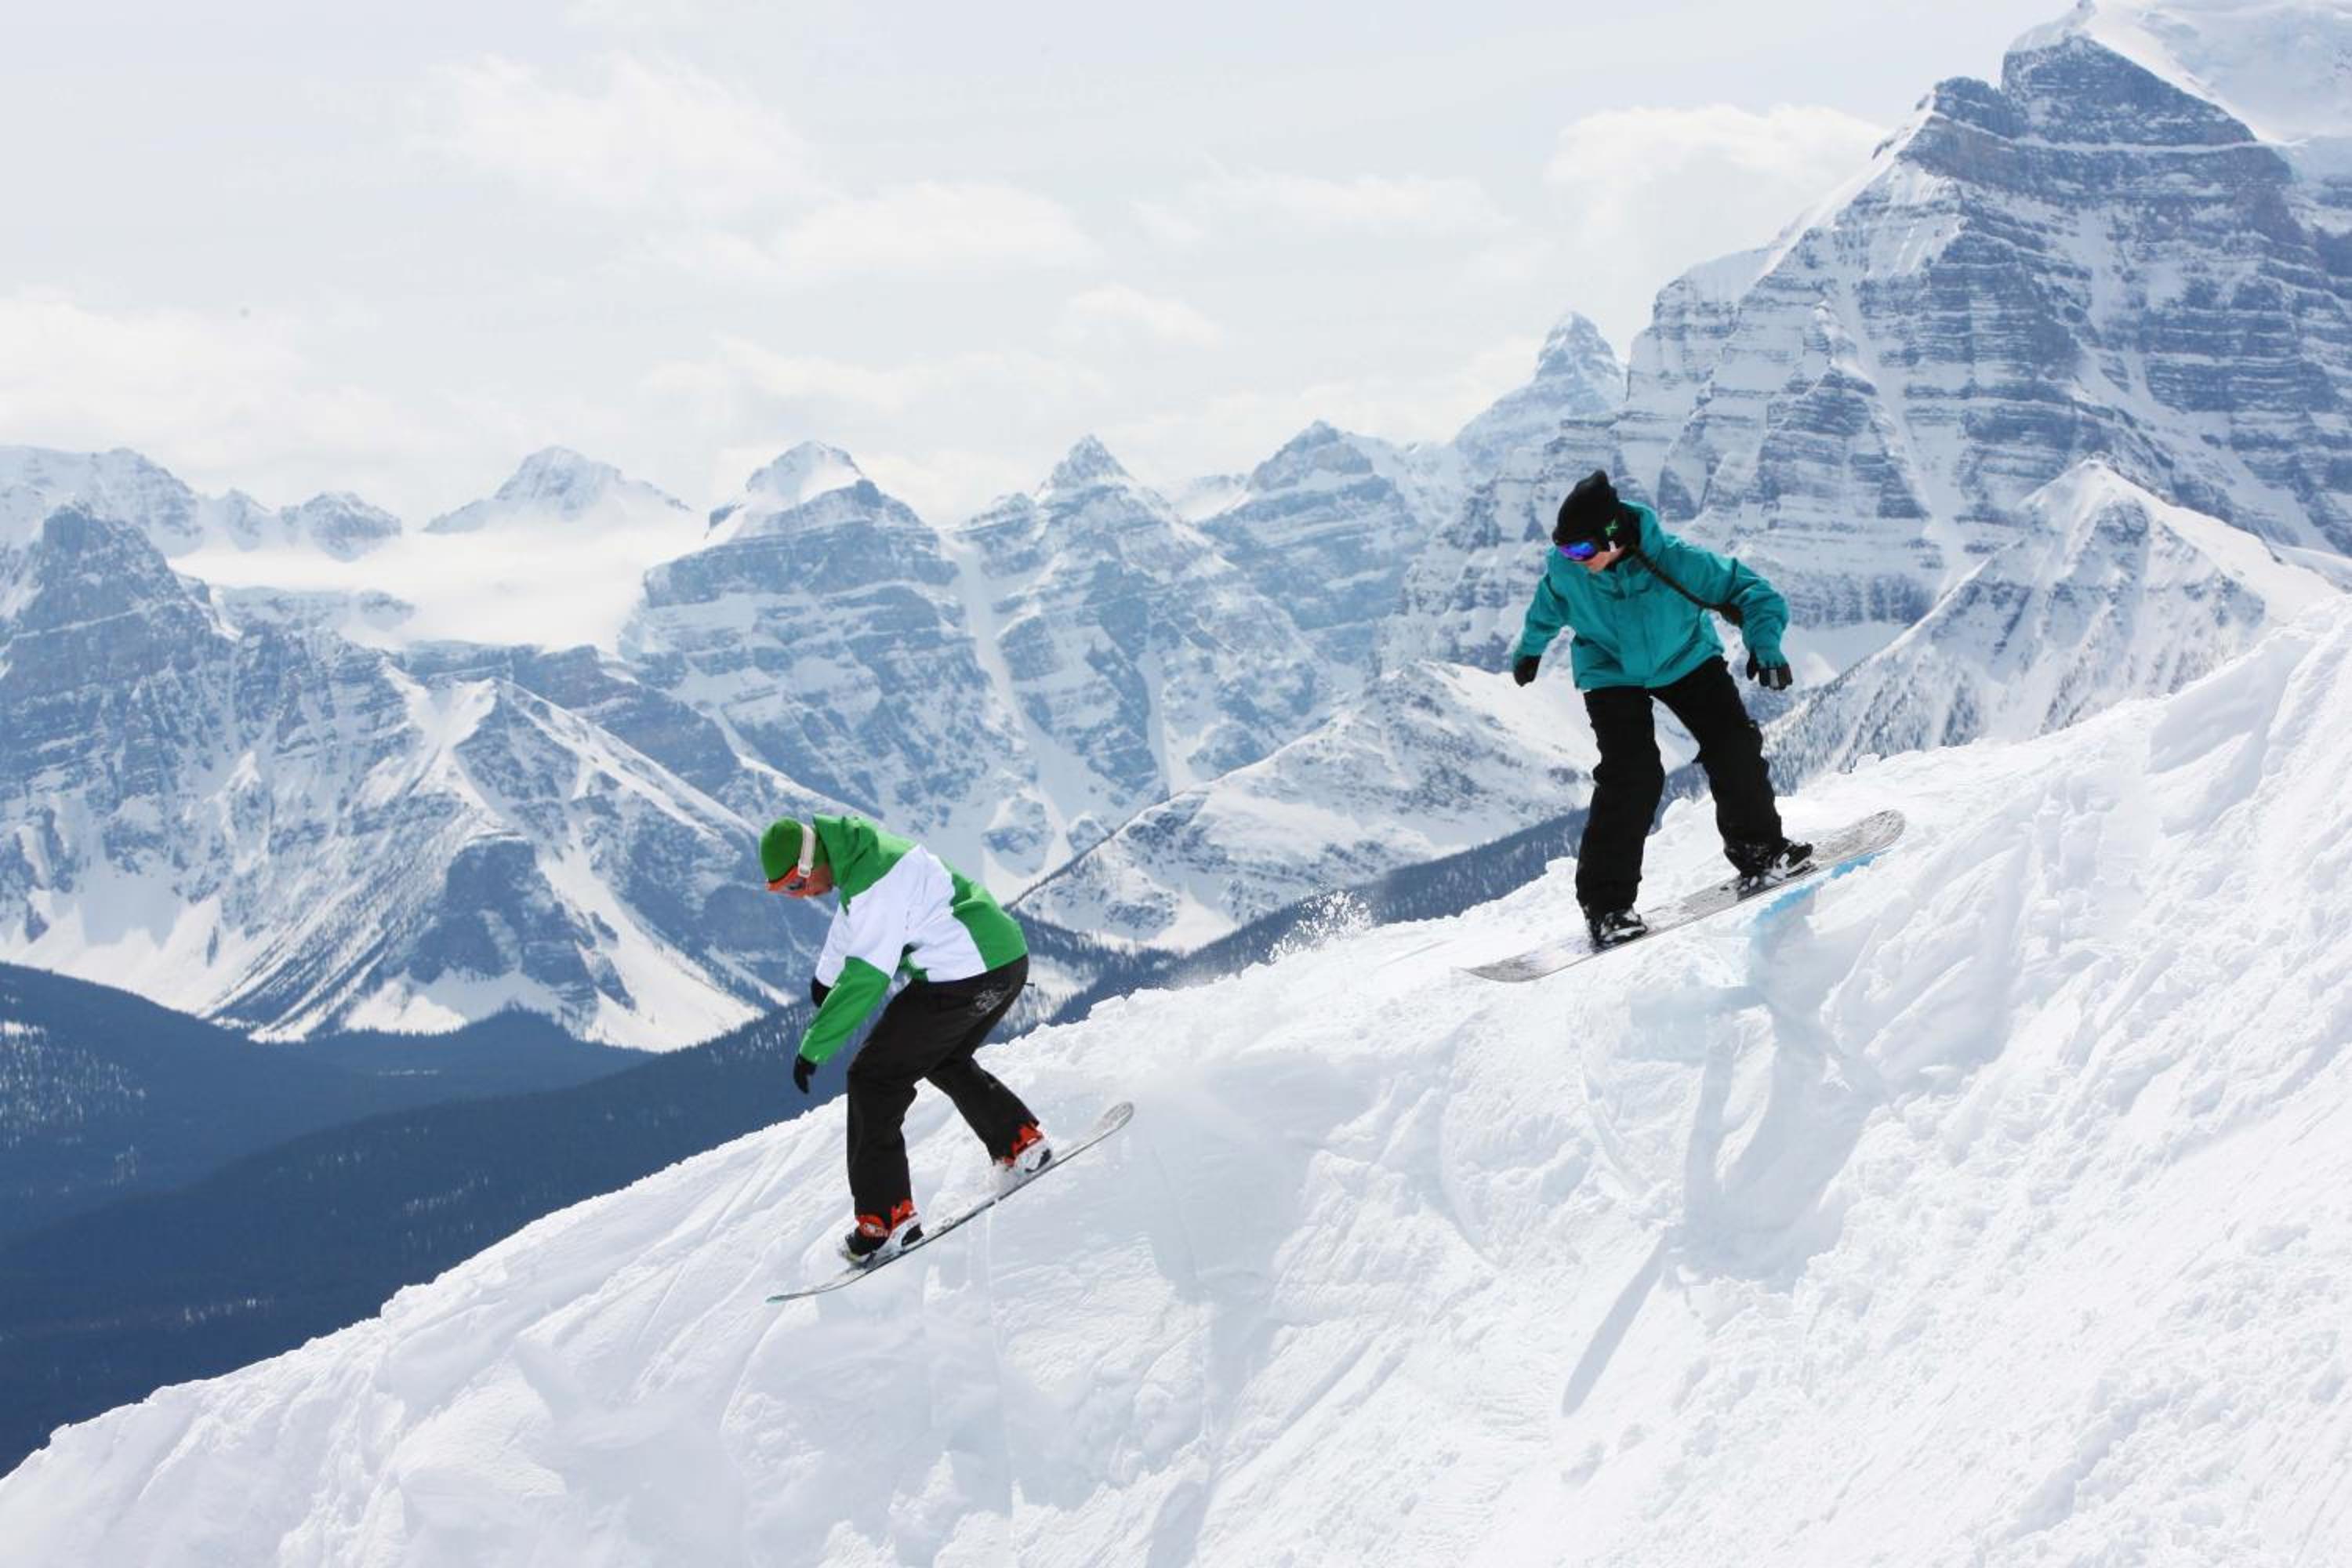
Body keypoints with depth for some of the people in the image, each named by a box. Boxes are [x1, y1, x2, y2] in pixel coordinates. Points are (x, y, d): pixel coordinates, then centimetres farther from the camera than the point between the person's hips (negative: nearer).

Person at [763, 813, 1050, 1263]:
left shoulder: (874, 882, -21)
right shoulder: (859, 854, 11)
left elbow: (866, 978, -23)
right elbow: (853, 920, 32)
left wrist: (813, 1048, -18)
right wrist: (825, 976, 49)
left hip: (962, 979, -10)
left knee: (874, 1079, -5)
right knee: (946, 1061, 33)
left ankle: (886, 1218, -7)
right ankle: (1022, 1145, 32)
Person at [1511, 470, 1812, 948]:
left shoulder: (1675, 561, -33)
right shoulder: (1566, 569, -25)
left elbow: (1754, 594, -27)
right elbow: (1548, 606, 1)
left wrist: (1765, 645, -45)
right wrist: (1530, 649, 19)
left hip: (1686, 660, 1)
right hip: (1611, 673, -1)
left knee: (1734, 745, -9)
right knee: (1631, 776, -17)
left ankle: (1759, 848, 17)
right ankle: (1605, 899, -9)